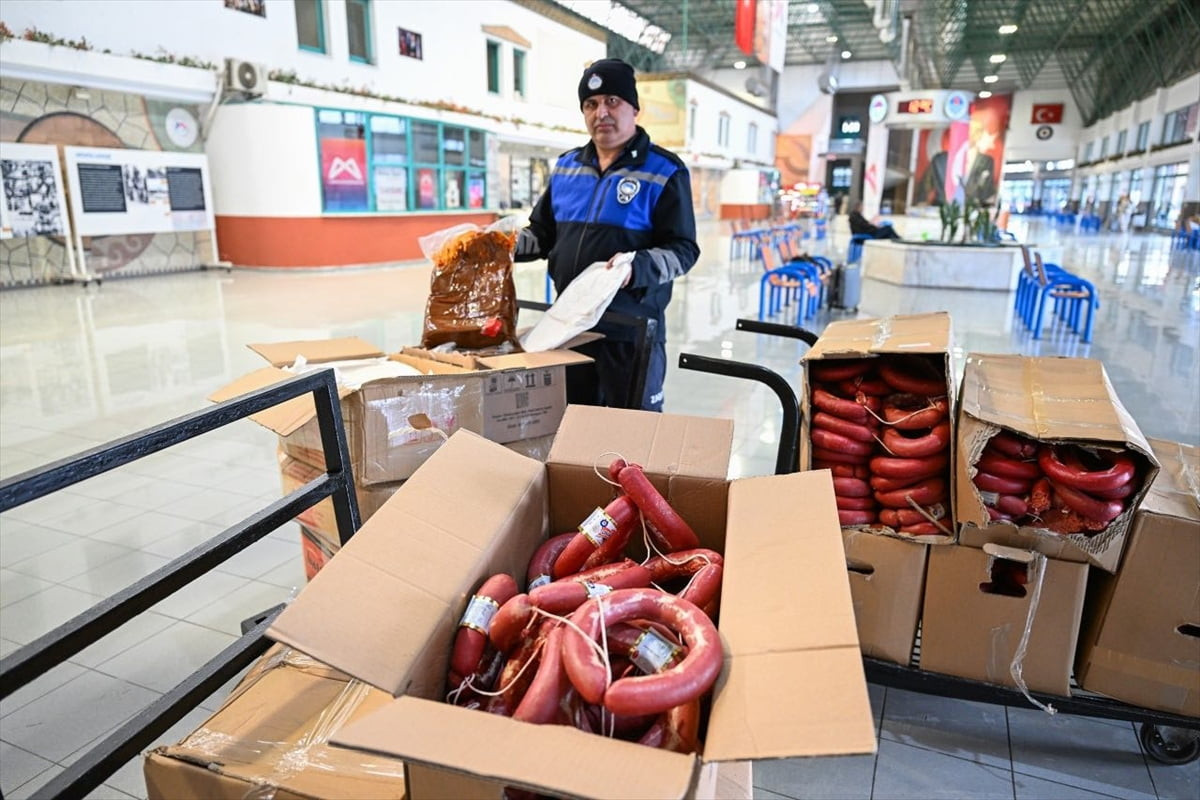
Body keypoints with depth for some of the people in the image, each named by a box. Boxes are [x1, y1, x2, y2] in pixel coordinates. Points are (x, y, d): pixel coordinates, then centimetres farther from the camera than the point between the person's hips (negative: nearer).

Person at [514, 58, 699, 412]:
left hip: (631, 331, -5)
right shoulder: (566, 167, 12)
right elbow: (542, 234, 18)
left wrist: (637, 267, -28)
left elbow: (682, 250, -9)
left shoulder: (665, 171, -4)